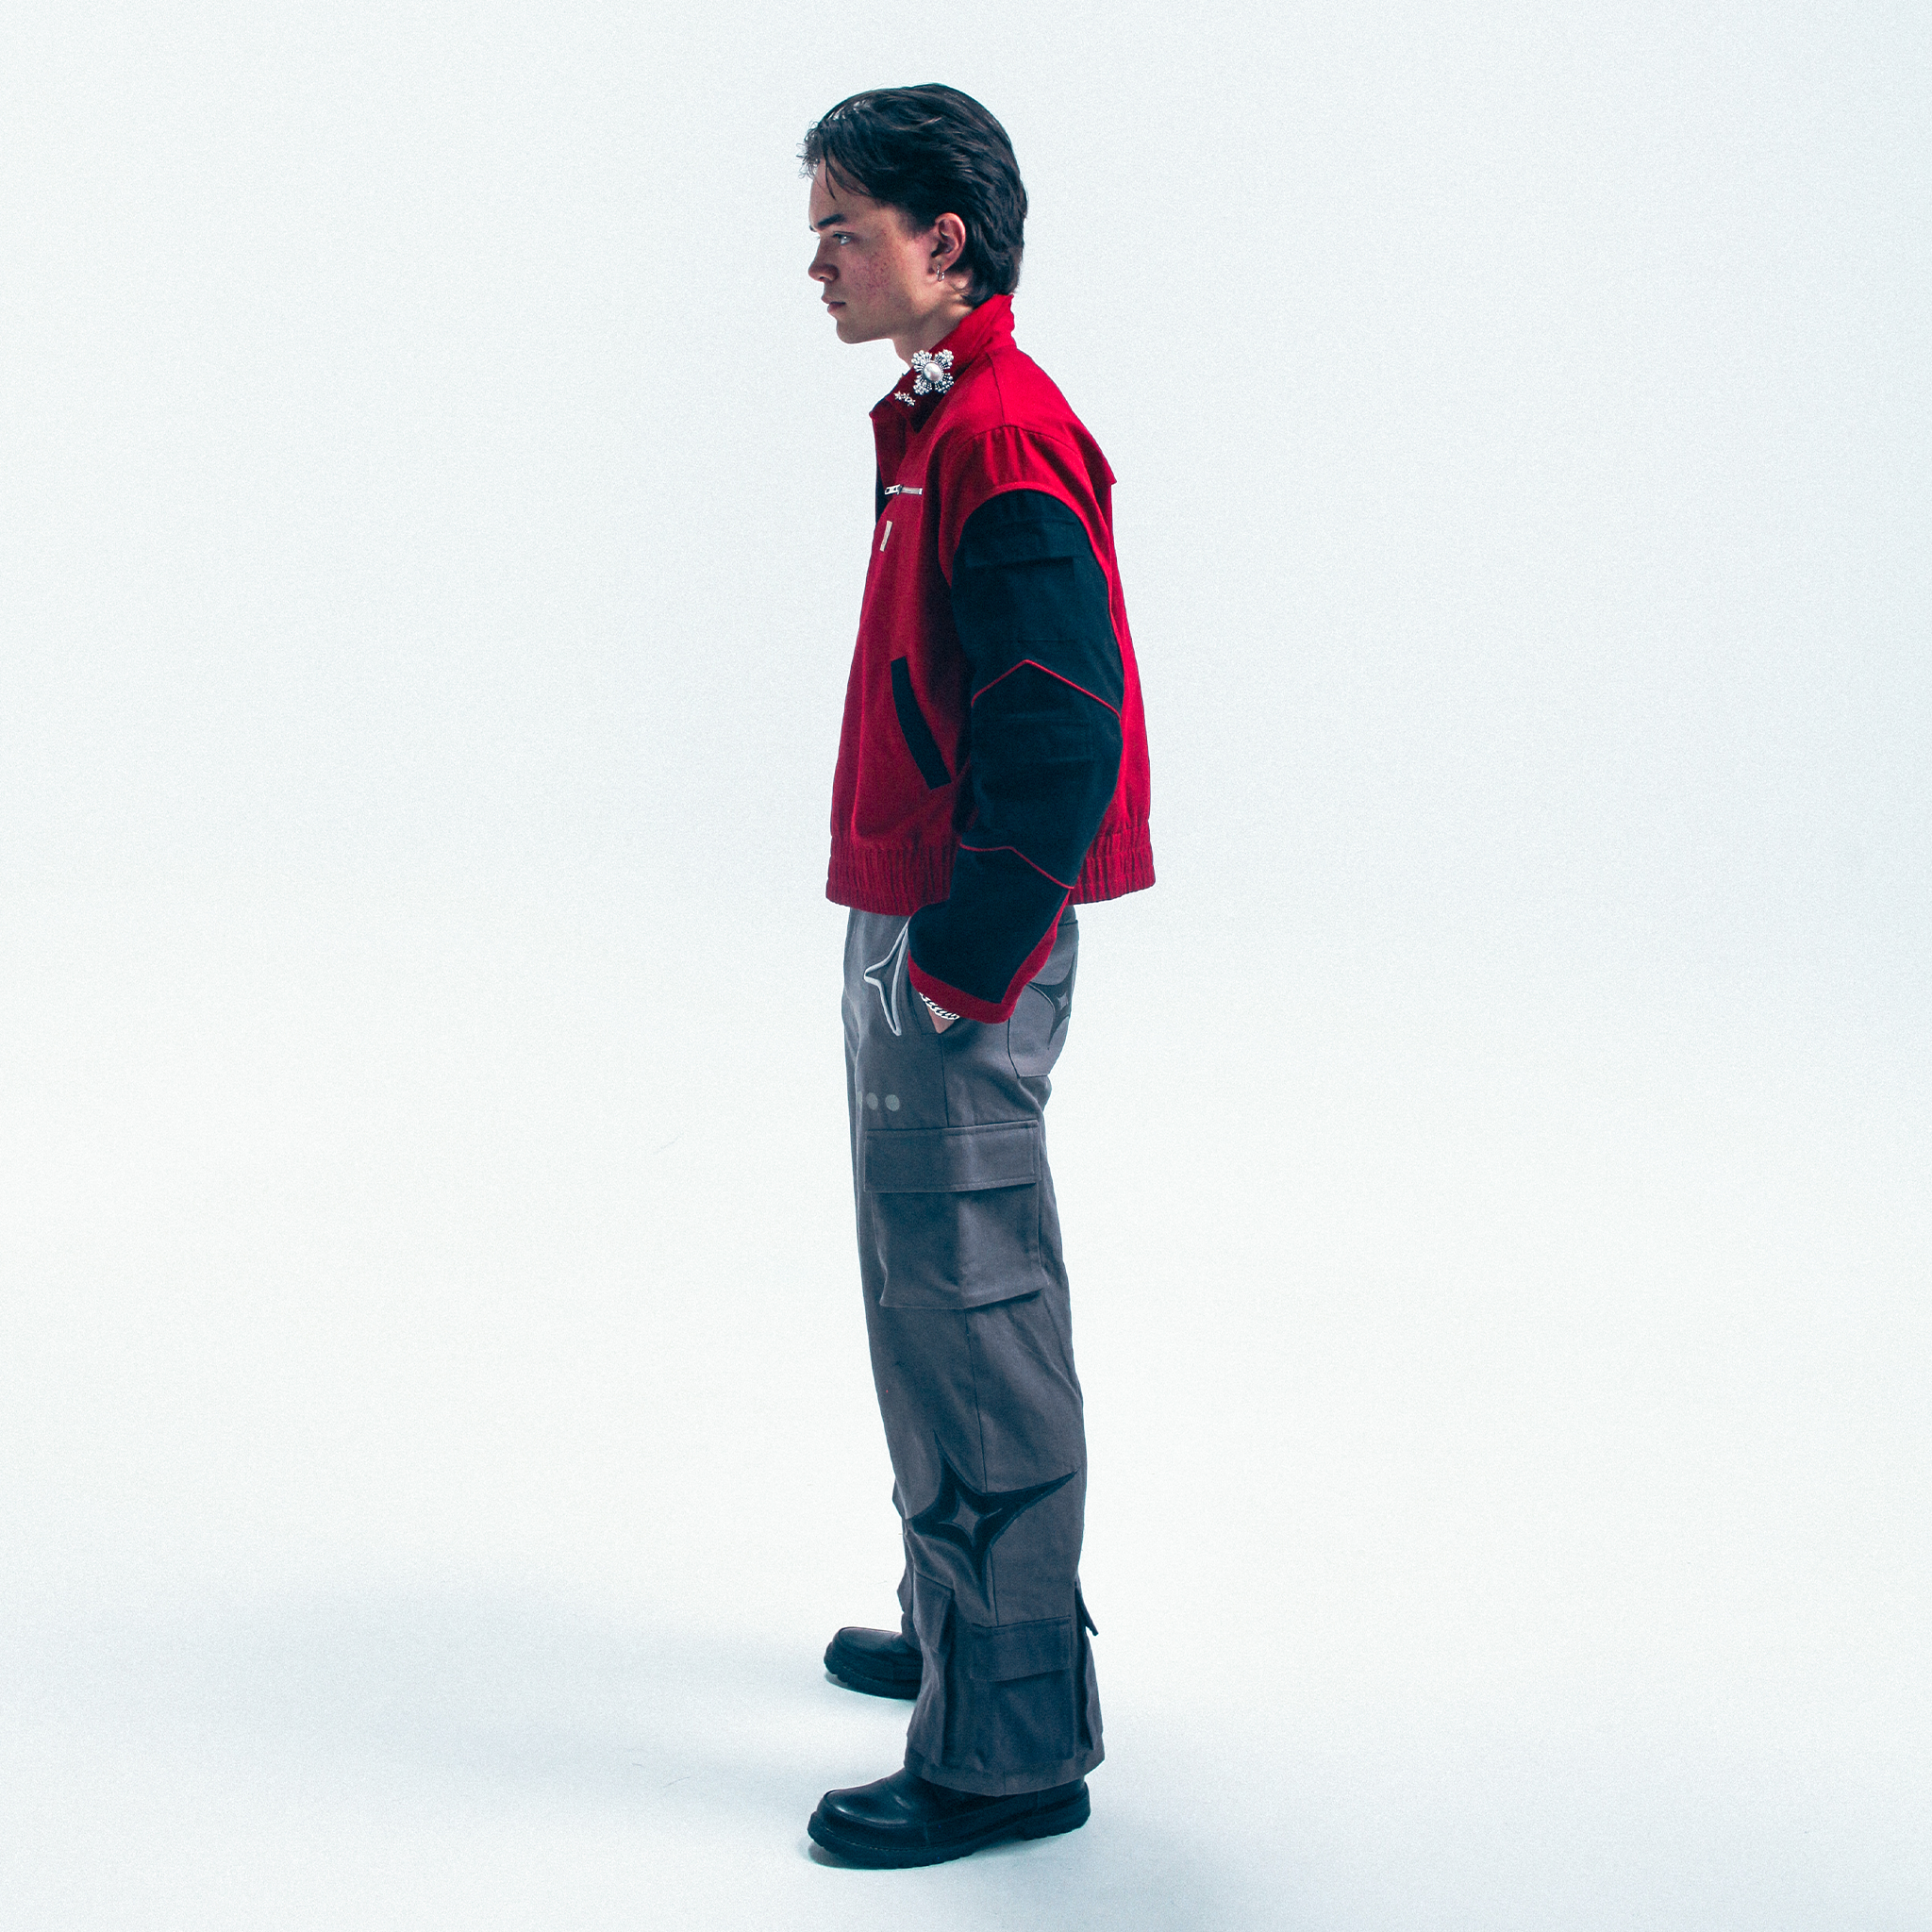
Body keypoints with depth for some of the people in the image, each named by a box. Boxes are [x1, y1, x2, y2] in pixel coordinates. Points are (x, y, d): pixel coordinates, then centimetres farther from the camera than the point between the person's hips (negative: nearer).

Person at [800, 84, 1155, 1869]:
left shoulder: (1001, 442, -18)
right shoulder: (945, 423, 14)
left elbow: (1063, 748, -24)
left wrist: (957, 968, -21)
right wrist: (920, 952, 18)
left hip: (961, 964, -10)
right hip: (920, 945, 10)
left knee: (968, 1334, -3)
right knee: (941, 1310, 20)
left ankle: (1008, 1749, 7)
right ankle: (969, 1632, 36)